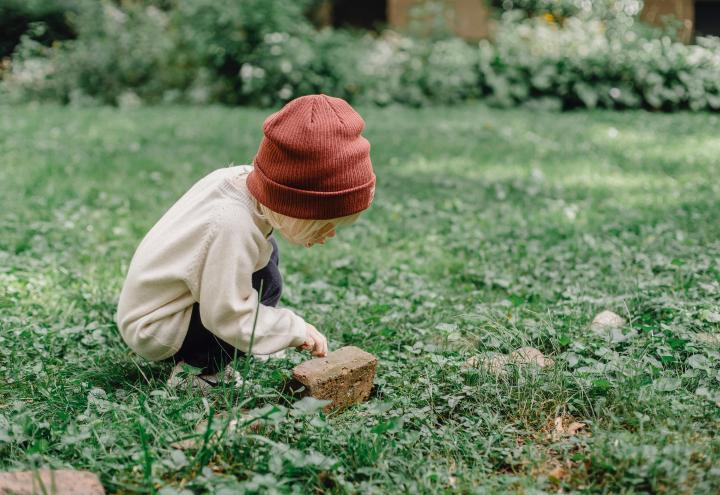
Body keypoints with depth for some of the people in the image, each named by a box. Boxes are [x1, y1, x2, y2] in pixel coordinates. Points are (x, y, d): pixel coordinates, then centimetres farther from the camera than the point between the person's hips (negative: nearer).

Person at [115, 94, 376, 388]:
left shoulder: (241, 176, -13)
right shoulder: (233, 227, -36)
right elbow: (227, 316, -30)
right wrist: (297, 330, -20)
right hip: (153, 330, -9)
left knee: (265, 251, 11)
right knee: (264, 282, -20)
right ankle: (198, 368, -10)